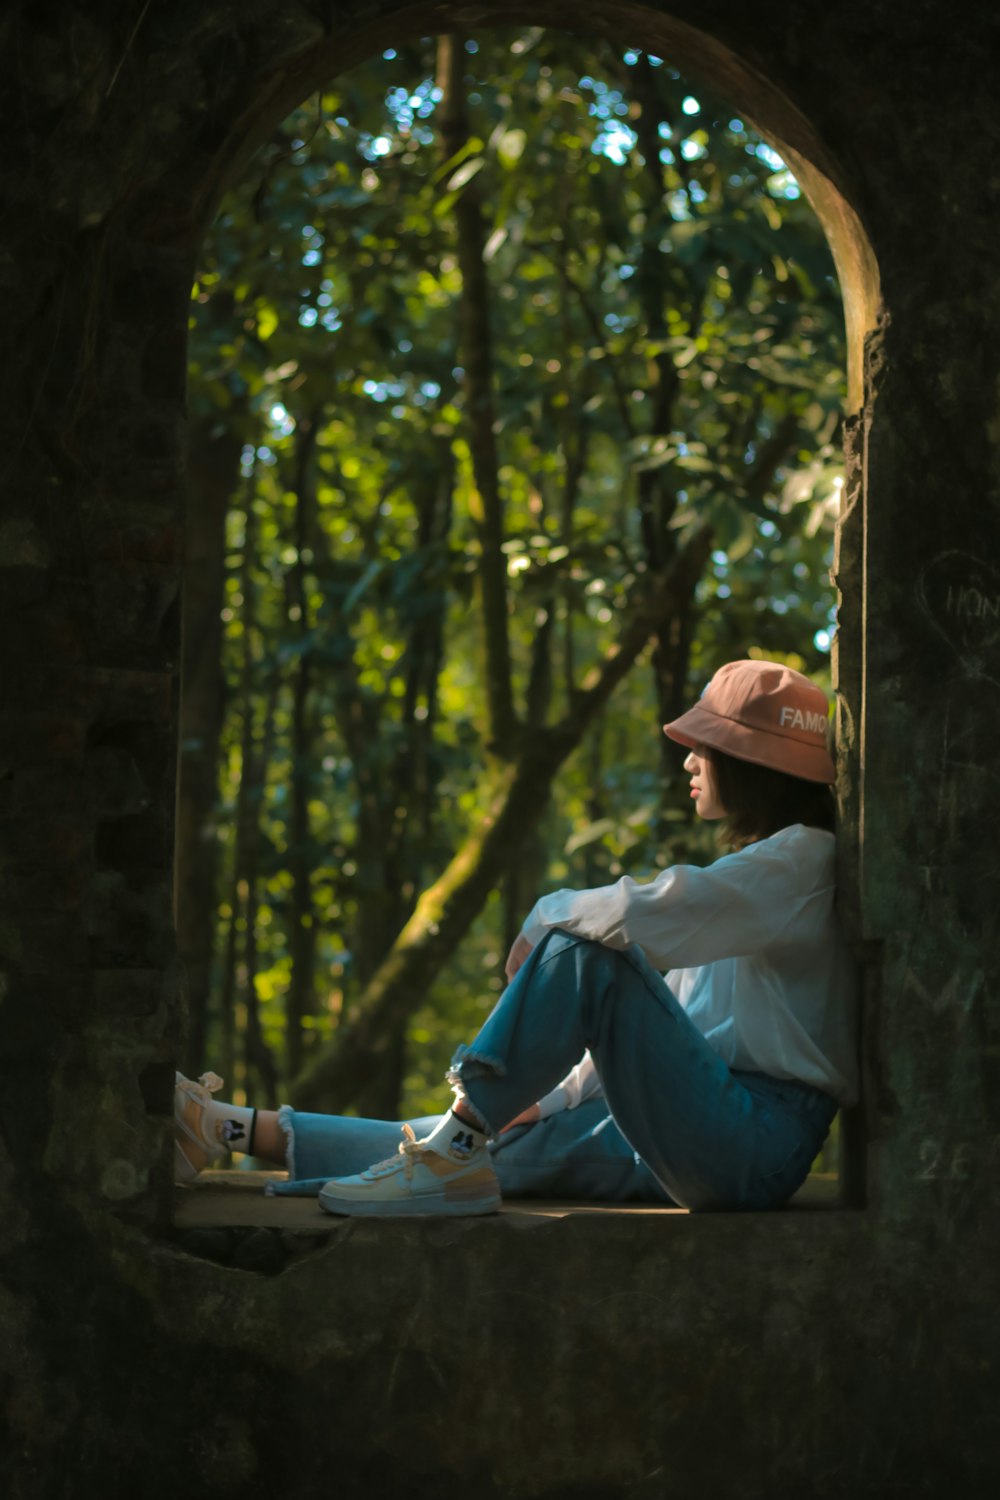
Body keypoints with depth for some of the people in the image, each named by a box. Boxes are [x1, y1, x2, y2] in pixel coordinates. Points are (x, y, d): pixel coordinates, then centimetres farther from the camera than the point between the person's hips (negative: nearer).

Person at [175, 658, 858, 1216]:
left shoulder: (803, 861, -8)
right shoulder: (758, 869, 26)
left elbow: (645, 917, -24)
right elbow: (644, 1021, 25)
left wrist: (551, 916, -5)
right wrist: (558, 1096, 15)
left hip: (758, 1141, -9)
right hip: (696, 1135, 9)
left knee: (584, 953, -22)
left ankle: (456, 1157, -23)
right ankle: (228, 1129, -2)